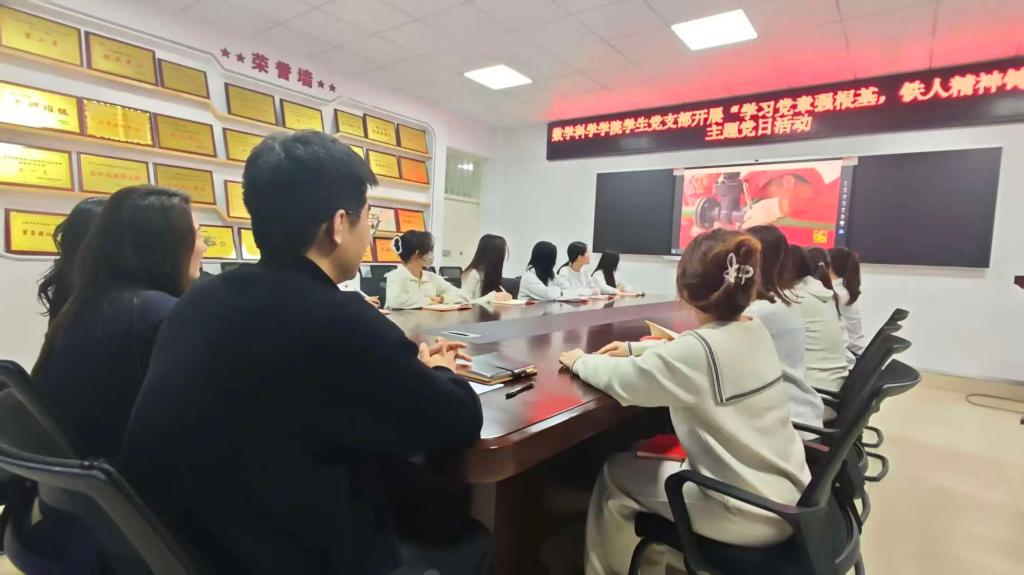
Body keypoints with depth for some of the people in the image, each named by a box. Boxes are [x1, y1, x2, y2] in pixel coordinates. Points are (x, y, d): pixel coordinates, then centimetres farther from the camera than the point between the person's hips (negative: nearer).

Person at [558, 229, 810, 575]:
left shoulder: (703, 349, -27)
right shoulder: (756, 333, -1)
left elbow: (623, 381, -21)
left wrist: (580, 361, -3)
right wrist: (635, 348, 12)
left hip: (751, 515, -8)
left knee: (614, 476, 6)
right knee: (651, 460, 24)